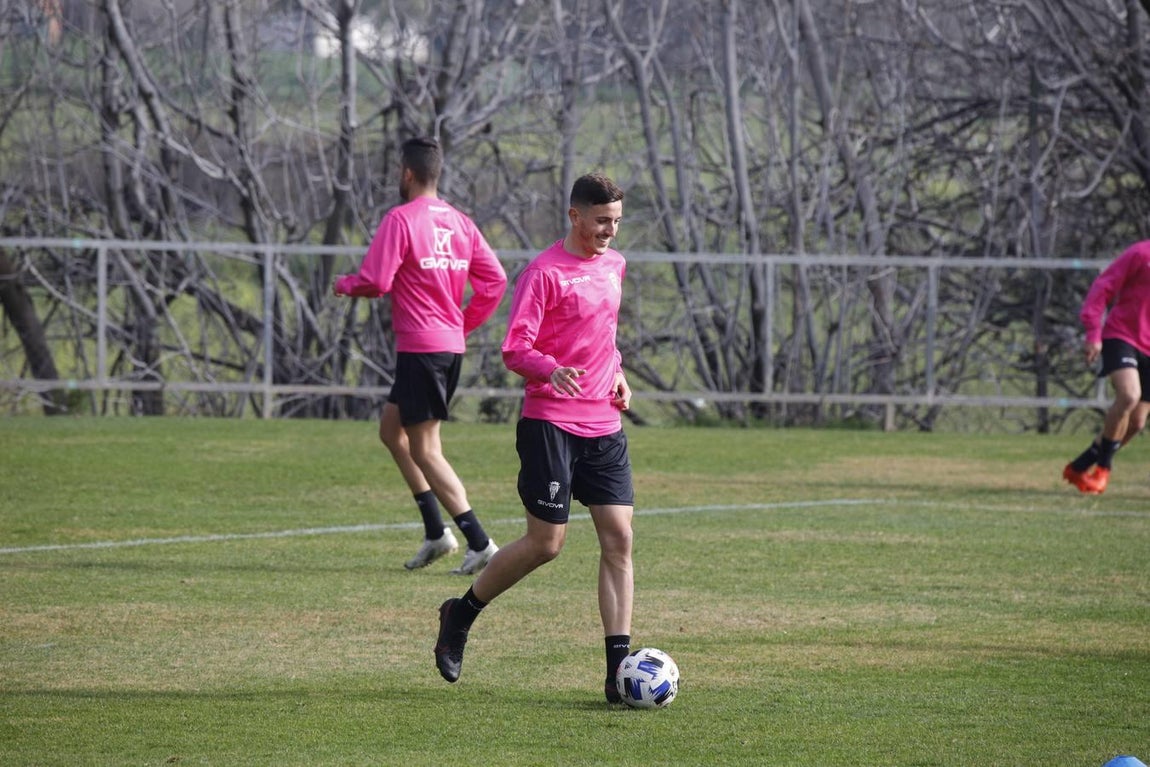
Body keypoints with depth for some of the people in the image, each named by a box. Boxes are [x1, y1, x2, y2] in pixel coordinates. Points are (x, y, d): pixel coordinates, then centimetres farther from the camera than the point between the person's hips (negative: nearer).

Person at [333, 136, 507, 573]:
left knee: (425, 450, -3)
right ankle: (436, 532, 15)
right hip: (452, 345, 8)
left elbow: (375, 281, -17)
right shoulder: (460, 223, 10)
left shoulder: (401, 220, -12)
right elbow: (494, 281, 8)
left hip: (420, 347, -8)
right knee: (391, 428, 21)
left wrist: (344, 285, 4)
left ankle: (479, 543, -10)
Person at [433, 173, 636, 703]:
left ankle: (618, 669, -4)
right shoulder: (544, 272, -11)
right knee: (546, 543, -5)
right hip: (550, 424, -7)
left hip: (604, 424, 7)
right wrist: (551, 370, -34)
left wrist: (616, 373, 13)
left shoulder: (613, 266, 13)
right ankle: (461, 614, 18)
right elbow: (515, 348, -15)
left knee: (618, 539, -3)